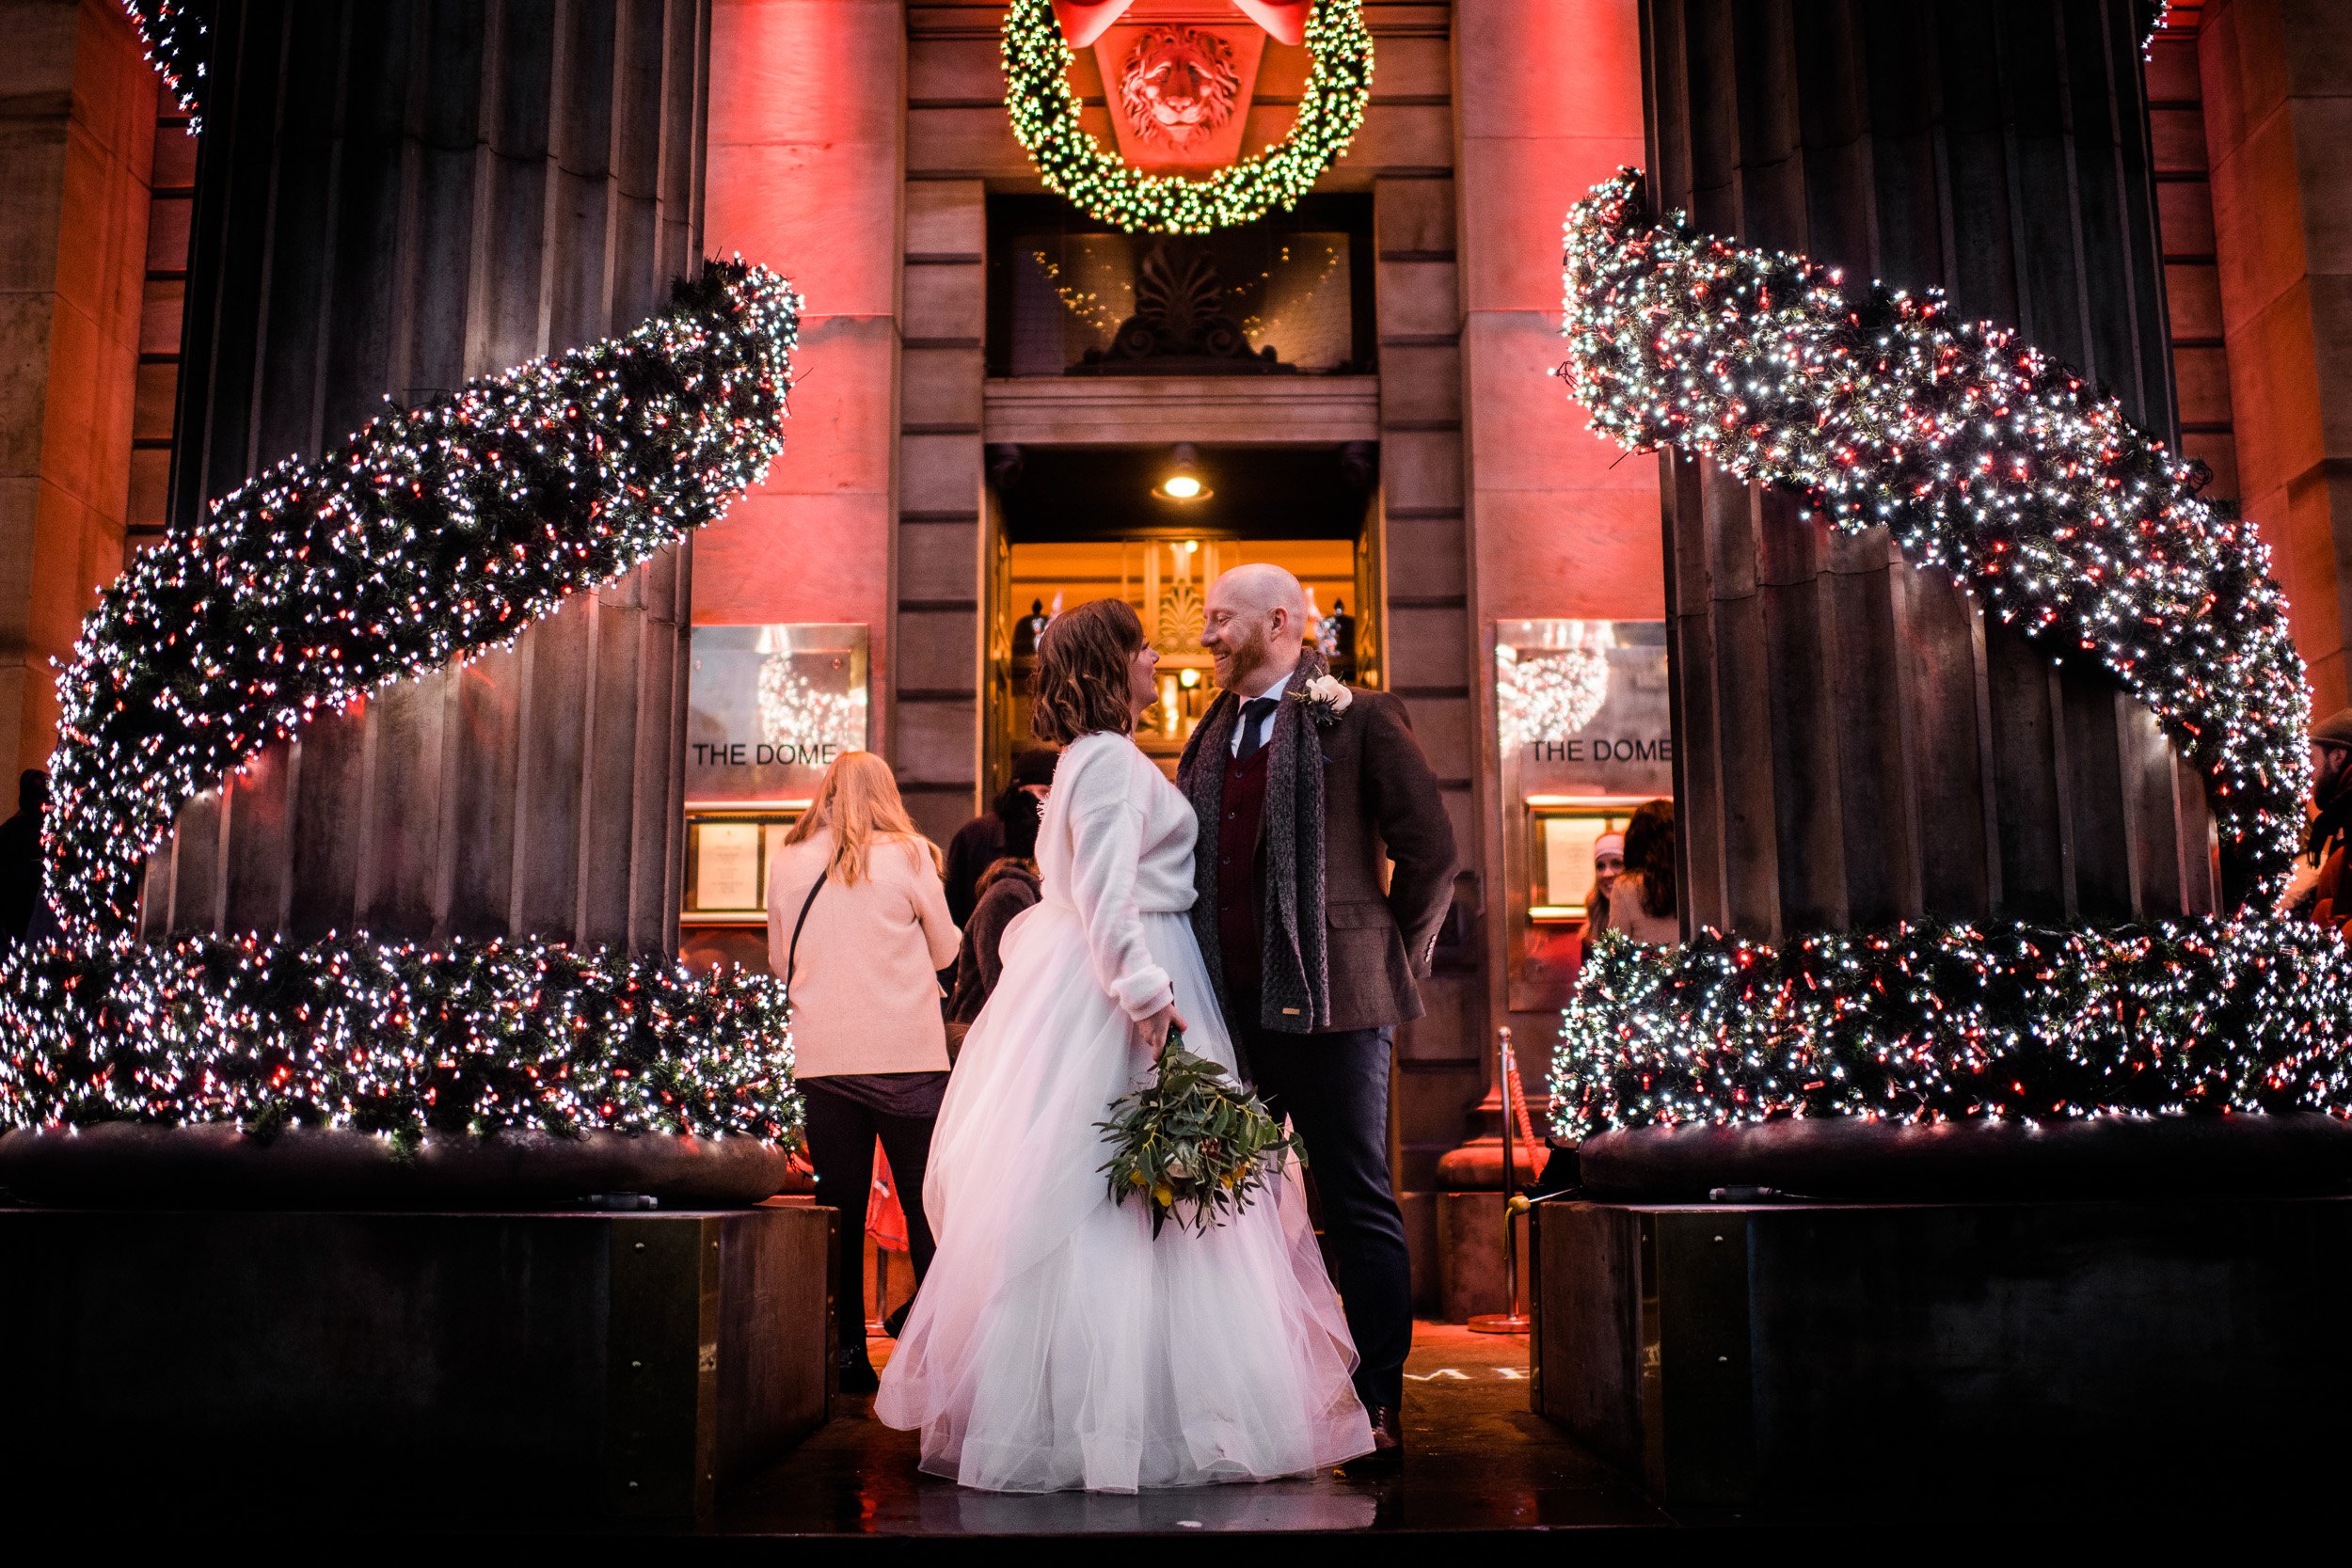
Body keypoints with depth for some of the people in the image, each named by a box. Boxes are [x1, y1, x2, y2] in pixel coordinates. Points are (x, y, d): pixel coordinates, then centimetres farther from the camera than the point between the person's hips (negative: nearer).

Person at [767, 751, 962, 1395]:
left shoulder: (788, 865, 5)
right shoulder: (908, 857, -2)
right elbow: (945, 951, 8)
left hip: (820, 1060, 2)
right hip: (905, 1056, -2)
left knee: (841, 1211, 8)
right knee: (925, 1209, 5)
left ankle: (848, 1354, 10)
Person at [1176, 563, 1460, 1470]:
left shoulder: (1360, 720, -1)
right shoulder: (1209, 739, 17)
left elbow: (1432, 851, -4)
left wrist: (1394, 960, 1)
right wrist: (1191, 987, 9)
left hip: (1327, 1003, -6)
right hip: (1230, 1008, 6)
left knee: (1357, 1205, 0)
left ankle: (1378, 1412, 8)